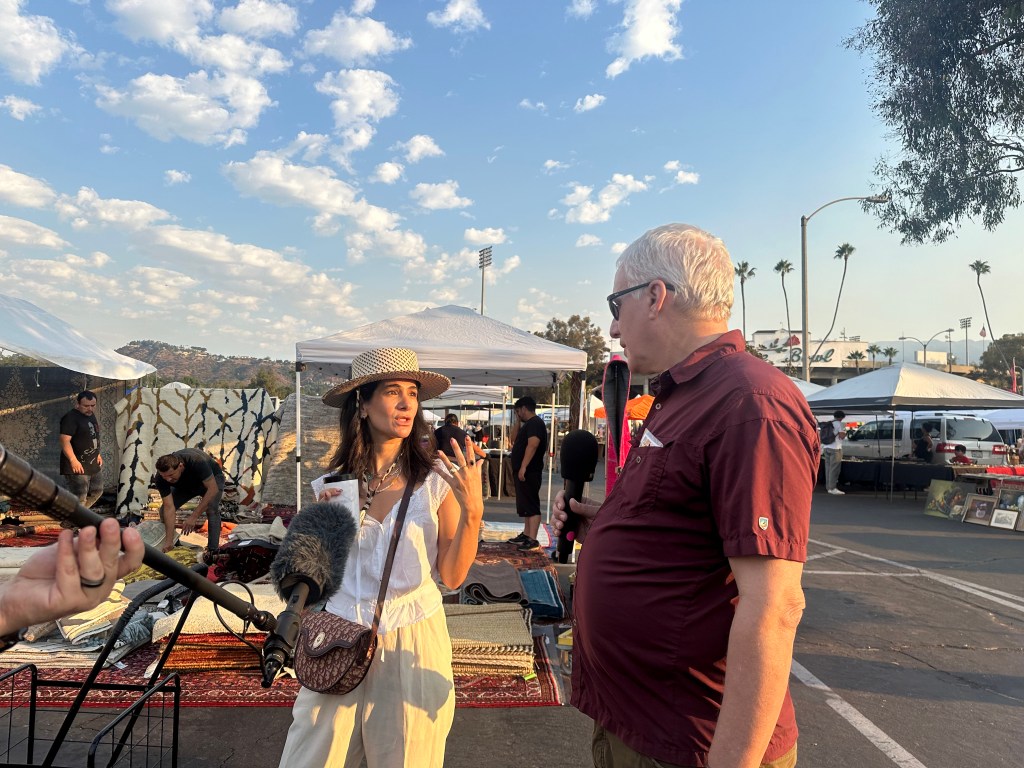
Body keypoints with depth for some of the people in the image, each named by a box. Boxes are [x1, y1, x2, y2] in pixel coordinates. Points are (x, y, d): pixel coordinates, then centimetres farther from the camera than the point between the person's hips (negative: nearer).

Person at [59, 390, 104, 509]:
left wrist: (97, 454, 19)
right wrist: (73, 460, -31)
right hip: (77, 466, -9)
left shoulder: (91, 415, 12)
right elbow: (65, 440, -24)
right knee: (79, 498, -7)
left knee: (97, 491, 20)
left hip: (93, 464, 9)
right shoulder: (70, 418, -16)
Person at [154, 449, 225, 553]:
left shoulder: (197, 461, -43)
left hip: (212, 479, -4)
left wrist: (194, 517, -42)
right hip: (185, 485, 4)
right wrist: (169, 541, -33)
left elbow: (213, 489, -39)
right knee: (164, 511, -9)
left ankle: (212, 551, -26)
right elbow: (169, 507, -29)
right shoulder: (161, 478, -30)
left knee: (211, 510, -29)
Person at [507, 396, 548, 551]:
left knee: (531, 505, -10)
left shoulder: (535, 423, -13)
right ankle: (526, 534, 23)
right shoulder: (529, 424, 21)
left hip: (529, 472, -11)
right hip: (524, 472, 11)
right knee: (525, 505, 15)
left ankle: (532, 540, -10)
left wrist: (523, 467, -29)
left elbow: (532, 445, -25)